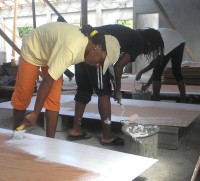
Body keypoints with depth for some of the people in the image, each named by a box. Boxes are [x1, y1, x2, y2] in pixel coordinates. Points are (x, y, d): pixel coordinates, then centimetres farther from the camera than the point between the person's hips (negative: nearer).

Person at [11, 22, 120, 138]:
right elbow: (48, 81, -38)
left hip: (51, 52, 6)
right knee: (22, 97, 5)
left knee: (54, 100, -4)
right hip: (32, 50, -6)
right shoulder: (72, 48, -42)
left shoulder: (88, 45, -19)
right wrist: (35, 114, -32)